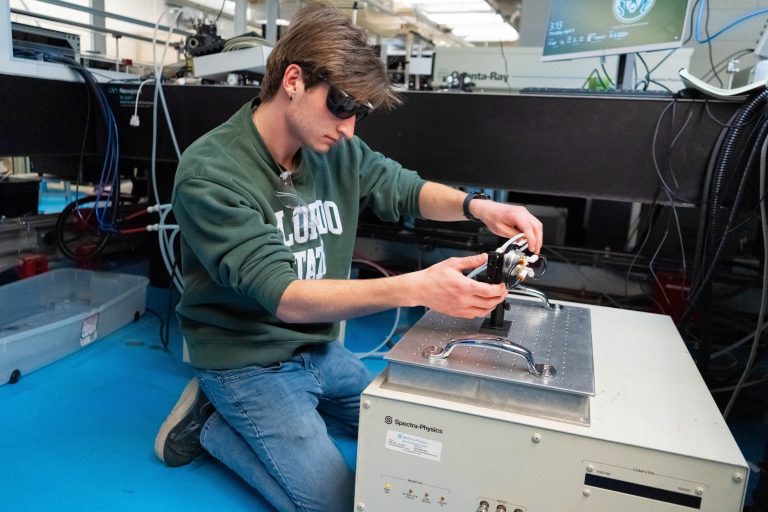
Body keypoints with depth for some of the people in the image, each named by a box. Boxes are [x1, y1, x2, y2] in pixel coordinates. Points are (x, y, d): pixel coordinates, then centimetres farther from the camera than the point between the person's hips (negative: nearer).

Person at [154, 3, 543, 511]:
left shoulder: (339, 151, -7)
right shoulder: (211, 174, -25)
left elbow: (406, 189, 8)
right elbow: (286, 298, -31)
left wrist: (477, 206, -14)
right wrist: (418, 289, -40)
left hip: (320, 350, 7)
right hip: (248, 362, -7)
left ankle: (279, 413, 20)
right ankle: (212, 424, 6)